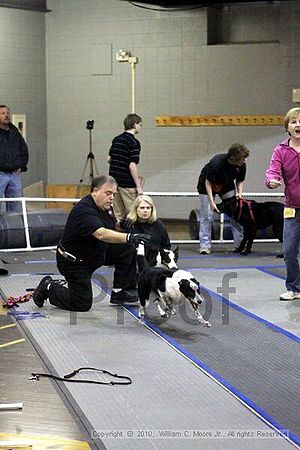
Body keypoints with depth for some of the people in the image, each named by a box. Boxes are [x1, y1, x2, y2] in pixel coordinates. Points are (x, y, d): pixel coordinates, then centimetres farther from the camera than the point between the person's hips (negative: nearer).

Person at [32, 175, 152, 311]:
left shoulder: (105, 206, -2)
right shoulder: (84, 211, -31)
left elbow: (110, 230, 17)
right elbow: (101, 234, -47)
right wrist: (129, 237, -56)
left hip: (96, 252, 9)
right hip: (74, 261, -9)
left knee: (127, 249, -7)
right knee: (83, 304, -8)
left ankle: (120, 293, 1)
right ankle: (49, 288, 15)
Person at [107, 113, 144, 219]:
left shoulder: (116, 139, 10)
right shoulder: (134, 142, -14)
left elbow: (109, 159, 17)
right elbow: (132, 165, -20)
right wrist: (138, 186, -15)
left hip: (114, 180, 8)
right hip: (127, 183, -8)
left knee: (117, 214, 11)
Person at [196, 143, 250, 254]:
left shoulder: (242, 166, -19)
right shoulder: (217, 162, -35)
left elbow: (239, 181, 1)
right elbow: (208, 183, -26)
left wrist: (239, 192, -19)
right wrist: (212, 202, -31)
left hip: (227, 187, 5)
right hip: (207, 186, -4)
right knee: (206, 216, -9)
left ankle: (240, 243, 0)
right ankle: (205, 245, -4)